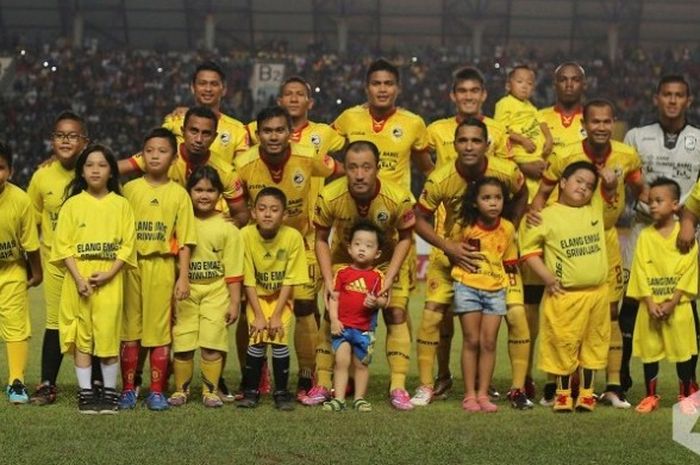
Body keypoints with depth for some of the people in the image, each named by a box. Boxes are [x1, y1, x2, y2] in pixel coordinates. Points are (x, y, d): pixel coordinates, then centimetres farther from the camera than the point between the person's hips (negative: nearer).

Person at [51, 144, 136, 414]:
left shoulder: (121, 204, 4)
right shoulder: (72, 204, 4)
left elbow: (128, 244, 0)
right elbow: (63, 243, 0)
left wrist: (108, 274, -12)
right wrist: (78, 278, -11)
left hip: (110, 281, -1)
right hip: (78, 281, 1)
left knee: (109, 335, -1)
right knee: (81, 336, 3)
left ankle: (109, 392, 11)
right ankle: (85, 392, 10)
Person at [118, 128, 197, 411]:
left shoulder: (178, 194, 3)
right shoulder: (130, 189, 6)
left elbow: (184, 240, 1)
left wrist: (183, 277, -4)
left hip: (162, 267, -1)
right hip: (131, 265, 1)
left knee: (159, 330, 1)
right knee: (130, 329, 4)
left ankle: (157, 391, 9)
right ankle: (128, 389, 13)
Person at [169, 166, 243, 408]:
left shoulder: (227, 228, 0)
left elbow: (233, 270, 0)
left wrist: (234, 302, -2)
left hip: (216, 292, -1)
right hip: (185, 291, 1)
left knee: (212, 344, -4)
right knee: (182, 344, 1)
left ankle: (210, 391, 8)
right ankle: (180, 390, 15)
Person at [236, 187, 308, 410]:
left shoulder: (293, 237, -21)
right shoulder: (246, 235, -20)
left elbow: (289, 280, -15)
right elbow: (248, 280, -14)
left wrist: (276, 315, -17)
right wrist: (259, 316, -16)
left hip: (281, 297, 0)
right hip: (256, 296, 0)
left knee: (279, 338, -15)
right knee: (257, 338, -14)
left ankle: (281, 391, -1)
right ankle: (251, 390, 1)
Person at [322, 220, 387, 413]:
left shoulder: (377, 276, 0)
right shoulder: (343, 272, 1)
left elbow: (383, 300, 1)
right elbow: (334, 297, 0)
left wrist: (375, 302, -21)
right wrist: (334, 320, -9)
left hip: (365, 328, 1)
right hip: (342, 326, 0)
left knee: (361, 363, 10)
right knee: (342, 361, -6)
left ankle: (359, 398, 21)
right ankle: (339, 399, -1)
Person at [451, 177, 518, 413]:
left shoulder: (507, 228, 0)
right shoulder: (464, 226, -8)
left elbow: (509, 261, 12)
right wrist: (463, 258, -1)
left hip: (496, 289, 2)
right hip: (468, 287, -2)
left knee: (489, 342, 1)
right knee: (471, 341, 0)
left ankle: (483, 394, 7)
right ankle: (469, 395, 5)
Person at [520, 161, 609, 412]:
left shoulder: (597, 212, 10)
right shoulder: (547, 216, -3)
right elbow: (528, 246, -3)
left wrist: (609, 183, 8)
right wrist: (546, 276, -8)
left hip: (598, 292, 4)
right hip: (565, 295, -4)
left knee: (594, 344, 9)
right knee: (563, 344, 0)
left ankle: (587, 392, 22)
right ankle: (563, 393, 15)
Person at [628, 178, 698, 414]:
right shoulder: (645, 236, 2)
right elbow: (641, 271, -2)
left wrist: (672, 302, -13)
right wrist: (650, 303, -12)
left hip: (678, 305, -2)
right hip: (650, 305, 2)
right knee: (650, 351, 6)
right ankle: (650, 396, 17)